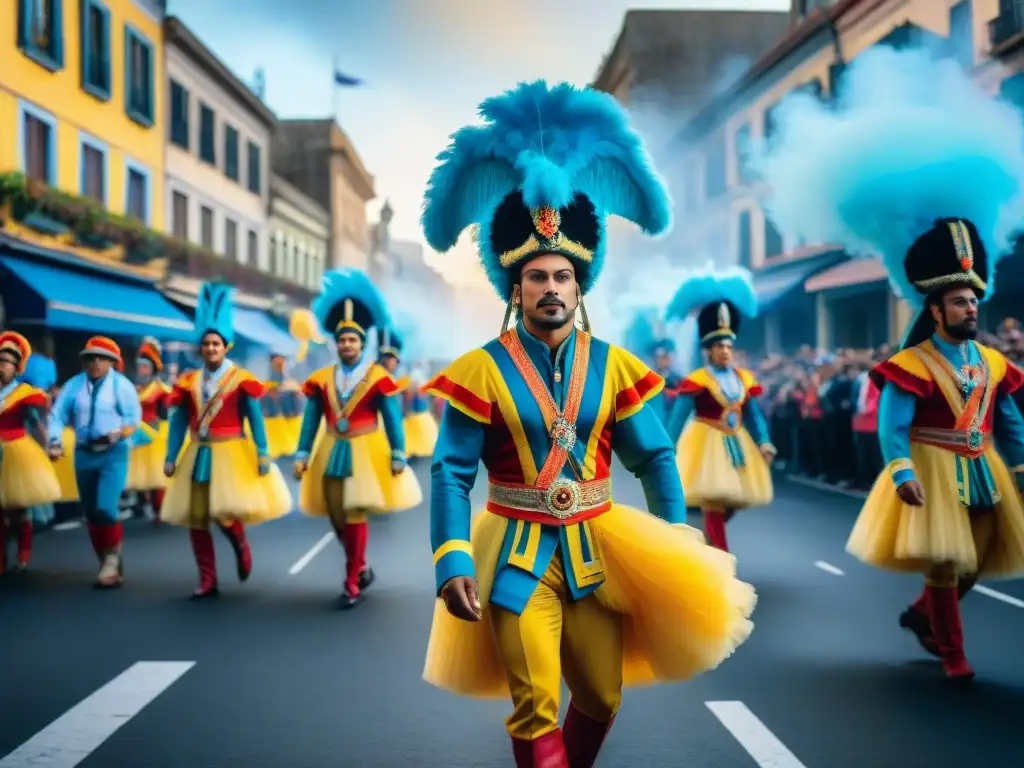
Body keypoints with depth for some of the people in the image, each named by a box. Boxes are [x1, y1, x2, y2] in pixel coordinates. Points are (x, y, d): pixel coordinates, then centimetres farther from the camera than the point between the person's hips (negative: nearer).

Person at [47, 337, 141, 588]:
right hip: (84, 453, 4)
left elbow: (134, 418, -4)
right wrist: (55, 442, -16)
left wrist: (119, 433, -22)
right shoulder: (74, 385, 2)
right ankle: (108, 565, 27)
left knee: (106, 507, -17)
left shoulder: (121, 385, -4)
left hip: (113, 453, -4)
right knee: (91, 512, 11)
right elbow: (57, 415, -1)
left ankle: (113, 558, 5)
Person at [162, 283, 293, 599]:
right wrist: (171, 457, 4)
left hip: (231, 453, -4)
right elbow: (178, 422, 8)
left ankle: (241, 546, 20)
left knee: (223, 511, -15)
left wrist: (263, 455, -9)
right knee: (196, 518, 4)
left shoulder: (241, 379, -4)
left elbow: (256, 419, -4)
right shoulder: (188, 381, 5)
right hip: (198, 455, 4)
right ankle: (208, 582, 14)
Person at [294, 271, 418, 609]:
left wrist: (397, 456, -8)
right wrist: (302, 455, 2)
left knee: (355, 515, -7)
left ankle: (352, 584, 1)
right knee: (337, 516, 9)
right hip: (331, 454, 4)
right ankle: (362, 568, 31)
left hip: (365, 453, -4)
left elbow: (393, 420, -4)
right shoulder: (321, 379, 5)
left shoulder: (378, 377, -5)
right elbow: (311, 421, 7)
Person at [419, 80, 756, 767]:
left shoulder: (613, 367, 1)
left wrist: (680, 553, -4)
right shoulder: (482, 370, -7)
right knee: (536, 708, -2)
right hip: (517, 552, -3)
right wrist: (452, 562, -19)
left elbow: (655, 458, 4)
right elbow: (451, 472, -8)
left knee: (601, 697, 13)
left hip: (596, 549, 3)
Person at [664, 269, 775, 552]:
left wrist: (763, 443, -4)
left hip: (737, 444, 6)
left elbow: (753, 414, 8)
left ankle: (709, 539, 37)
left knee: (735, 497, 12)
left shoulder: (744, 378, 5)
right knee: (713, 500, -7)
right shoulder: (696, 382, -13)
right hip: (708, 444, -6)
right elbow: (678, 418, -11)